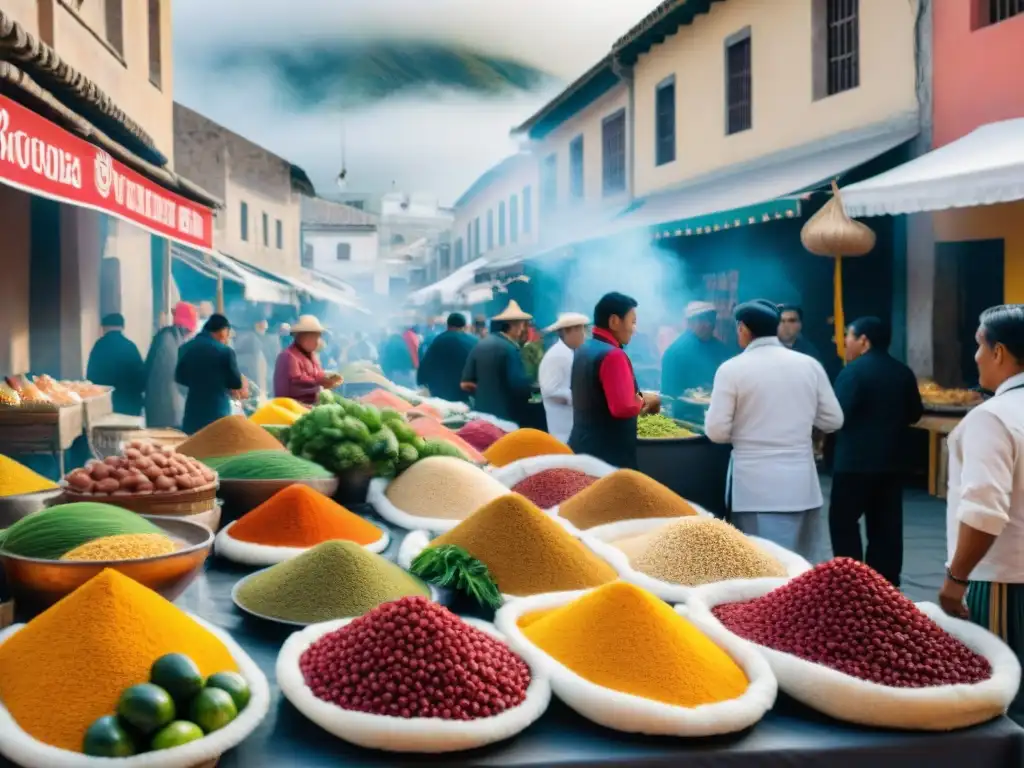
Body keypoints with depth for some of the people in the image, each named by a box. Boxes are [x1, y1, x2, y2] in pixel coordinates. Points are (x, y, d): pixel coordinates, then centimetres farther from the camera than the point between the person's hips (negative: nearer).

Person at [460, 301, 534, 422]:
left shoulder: (480, 346, 8)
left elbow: (466, 384, 7)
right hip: (505, 416, -8)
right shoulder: (510, 348, -14)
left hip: (482, 413, 8)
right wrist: (535, 387, -1)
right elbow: (520, 385, -20)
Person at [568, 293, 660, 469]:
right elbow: (624, 408, -27)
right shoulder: (612, 355, -18)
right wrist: (643, 400, -7)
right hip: (607, 454, -9)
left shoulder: (583, 350, 10)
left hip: (582, 446, 9)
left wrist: (637, 401, 18)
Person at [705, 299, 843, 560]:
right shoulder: (810, 365, 3)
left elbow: (717, 431, -8)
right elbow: (833, 421, 8)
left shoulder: (732, 369, -7)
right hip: (802, 484, 4)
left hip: (755, 487, -4)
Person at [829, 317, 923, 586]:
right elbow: (915, 414, 16)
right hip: (891, 461, 7)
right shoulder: (903, 372, 8)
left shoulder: (854, 370, -12)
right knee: (886, 526, 9)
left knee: (844, 521, 3)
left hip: (855, 461, -7)